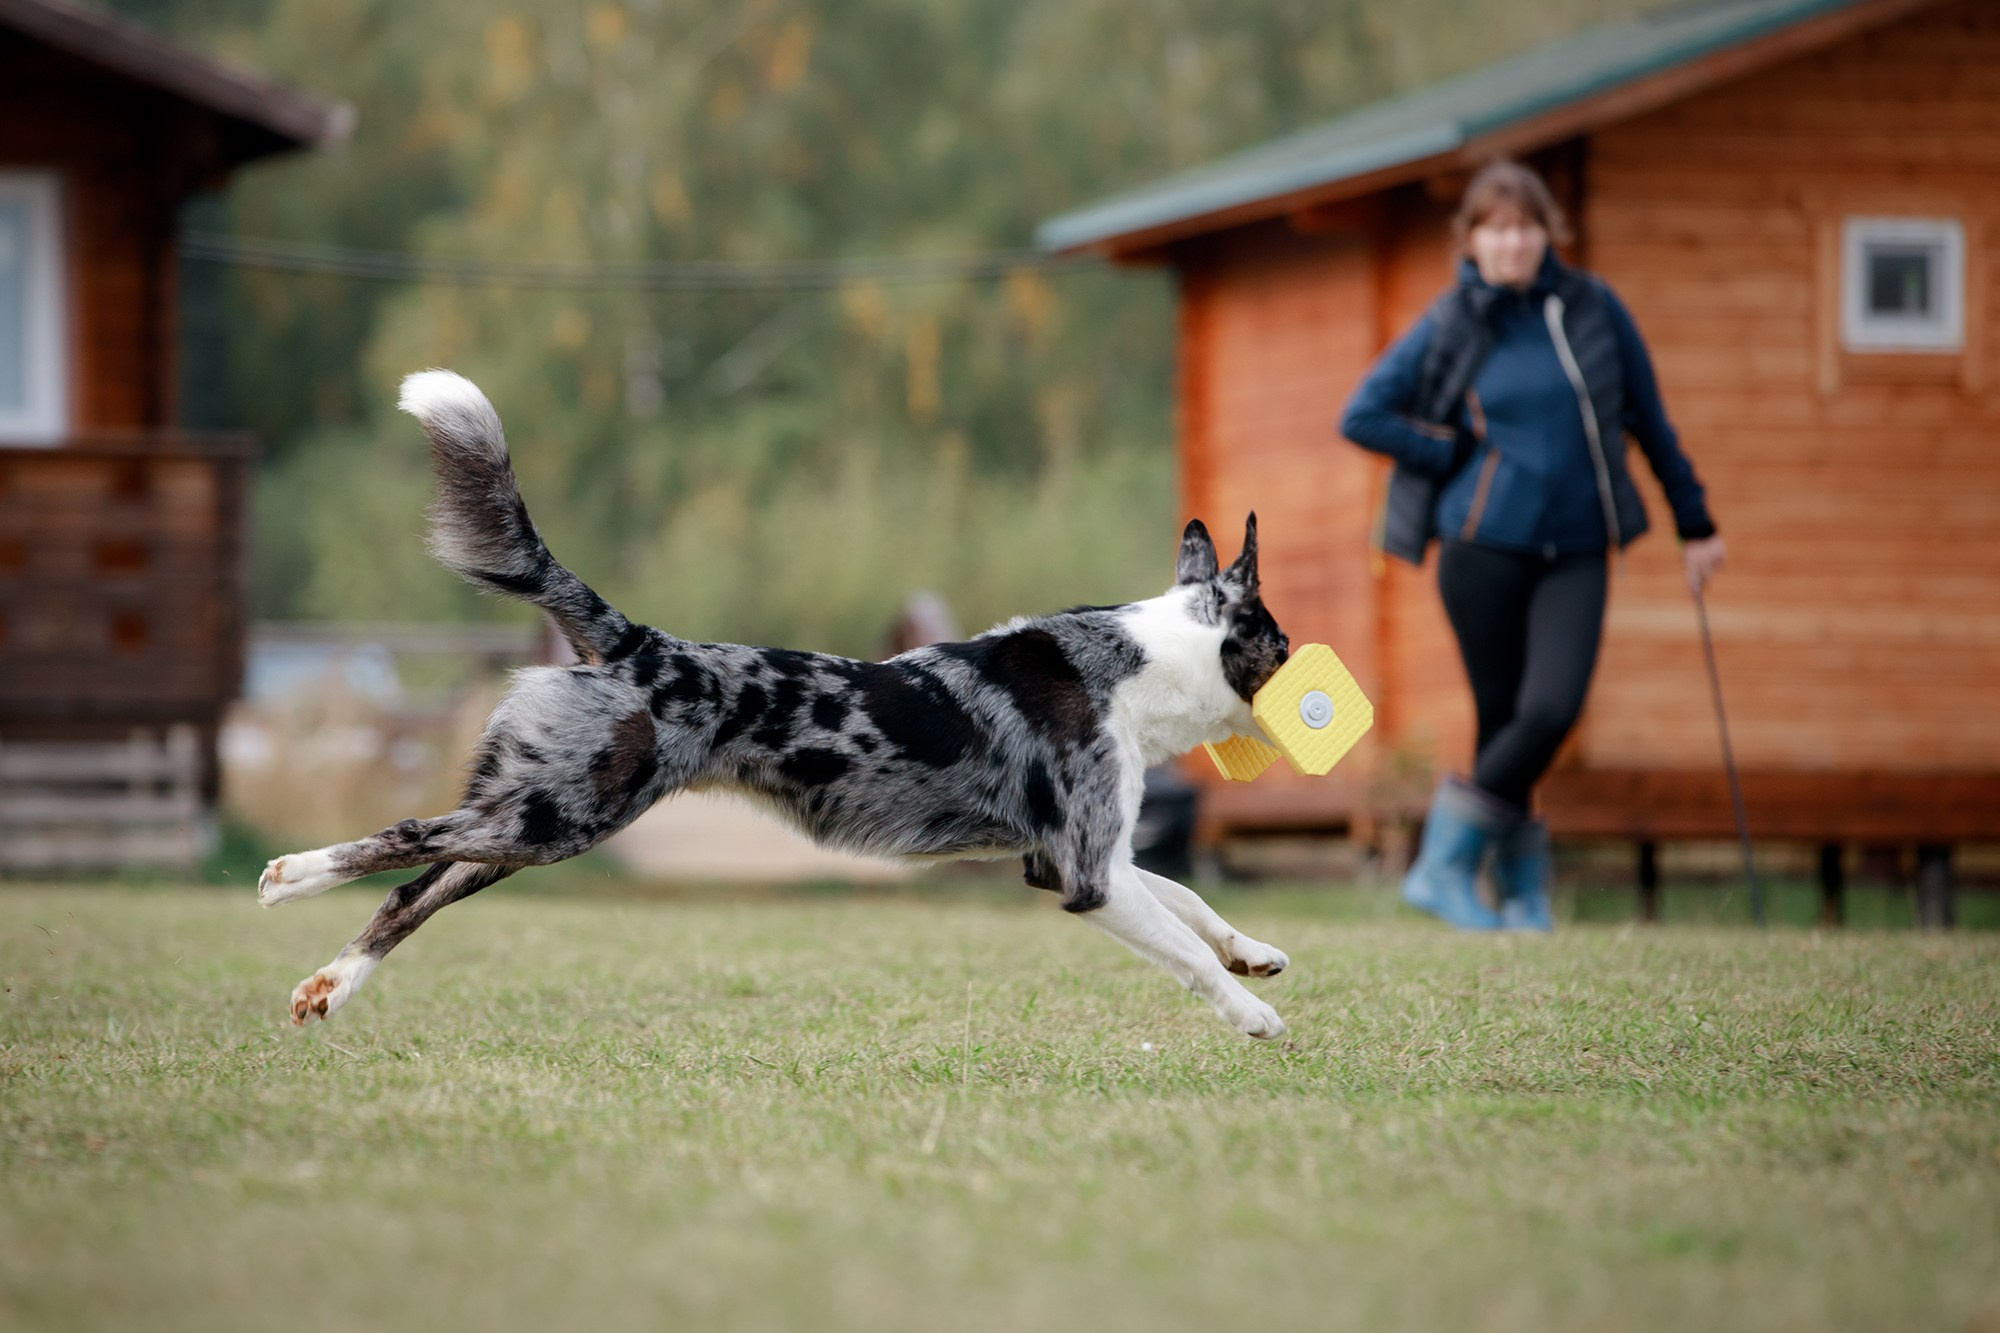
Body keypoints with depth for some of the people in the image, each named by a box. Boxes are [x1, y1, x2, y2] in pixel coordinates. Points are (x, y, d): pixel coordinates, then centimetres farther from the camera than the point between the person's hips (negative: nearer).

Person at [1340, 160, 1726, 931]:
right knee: (1501, 717, -2)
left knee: (1551, 712, -15)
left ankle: (1444, 866, -3)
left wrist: (1694, 525, 15)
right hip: (1484, 547, -1)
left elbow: (1647, 420, 13)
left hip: (1574, 551, 1)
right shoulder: (1451, 327, 1)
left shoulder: (1591, 309, 5)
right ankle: (1521, 885, 13)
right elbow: (1362, 417, 2)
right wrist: (1461, 455, -3)